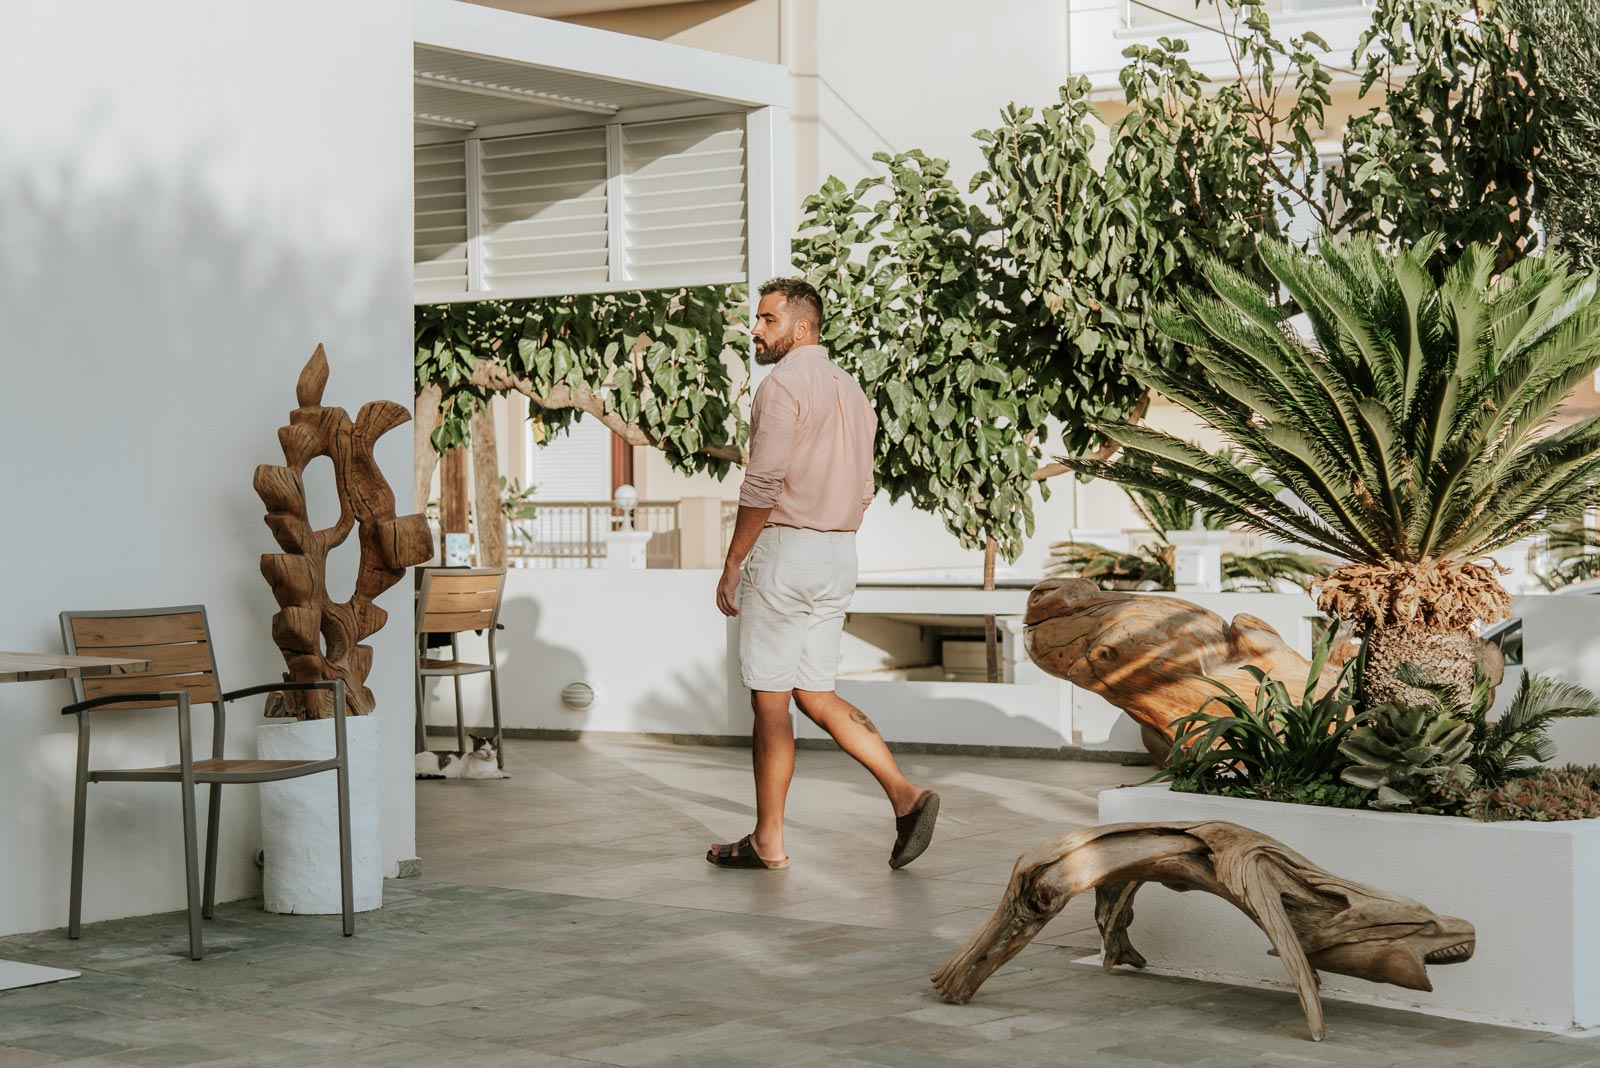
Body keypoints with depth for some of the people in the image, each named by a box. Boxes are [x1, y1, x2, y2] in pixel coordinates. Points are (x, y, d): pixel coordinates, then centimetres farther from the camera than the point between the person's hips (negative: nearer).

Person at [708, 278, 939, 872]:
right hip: (840, 556, 8)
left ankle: (768, 841, 4)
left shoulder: (783, 385, -12)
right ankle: (904, 794, -2)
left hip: (783, 551, -8)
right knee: (815, 695, 12)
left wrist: (732, 566, -11)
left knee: (770, 699, -1)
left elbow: (763, 486, -18)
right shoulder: (850, 389, 15)